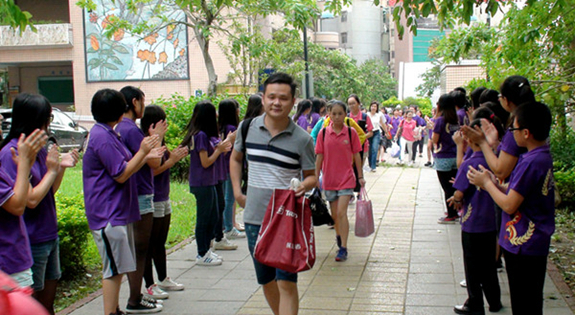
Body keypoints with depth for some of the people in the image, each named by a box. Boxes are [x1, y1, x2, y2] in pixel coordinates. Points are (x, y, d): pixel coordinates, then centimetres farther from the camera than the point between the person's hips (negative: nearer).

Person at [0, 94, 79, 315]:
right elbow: (31, 200, -21)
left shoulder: (38, 149, 5)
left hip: (49, 236, 8)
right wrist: (52, 170, -14)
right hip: (30, 242, -8)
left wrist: (61, 167, -2)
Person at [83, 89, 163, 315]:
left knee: (117, 267, 16)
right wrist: (142, 152, -13)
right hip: (108, 214, -11)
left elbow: (123, 167, 18)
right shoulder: (102, 137, -18)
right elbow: (121, 174, -18)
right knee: (113, 267, -5)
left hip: (118, 211, 11)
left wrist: (147, 156, 15)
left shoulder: (107, 134, 15)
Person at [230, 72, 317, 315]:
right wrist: (237, 192, 7)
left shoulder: (302, 139, -8)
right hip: (254, 217, 4)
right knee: (266, 280, 16)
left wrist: (305, 185, -22)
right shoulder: (248, 127, 1)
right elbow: (235, 158, 17)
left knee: (286, 282, -8)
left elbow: (311, 176, 1)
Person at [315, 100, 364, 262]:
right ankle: (339, 236, 37)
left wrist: (361, 176, 5)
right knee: (334, 214, 12)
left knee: (341, 213, -12)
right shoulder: (323, 133, 0)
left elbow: (356, 155, 3)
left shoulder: (351, 132, -3)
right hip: (329, 179, 2)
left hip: (346, 178, -2)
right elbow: (319, 156, 4)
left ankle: (343, 248, -8)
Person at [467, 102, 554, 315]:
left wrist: (487, 183, -8)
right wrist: (493, 184, 3)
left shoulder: (531, 163, -24)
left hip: (523, 245, -10)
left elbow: (509, 205, -22)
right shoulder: (543, 157, 6)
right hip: (535, 243, 10)